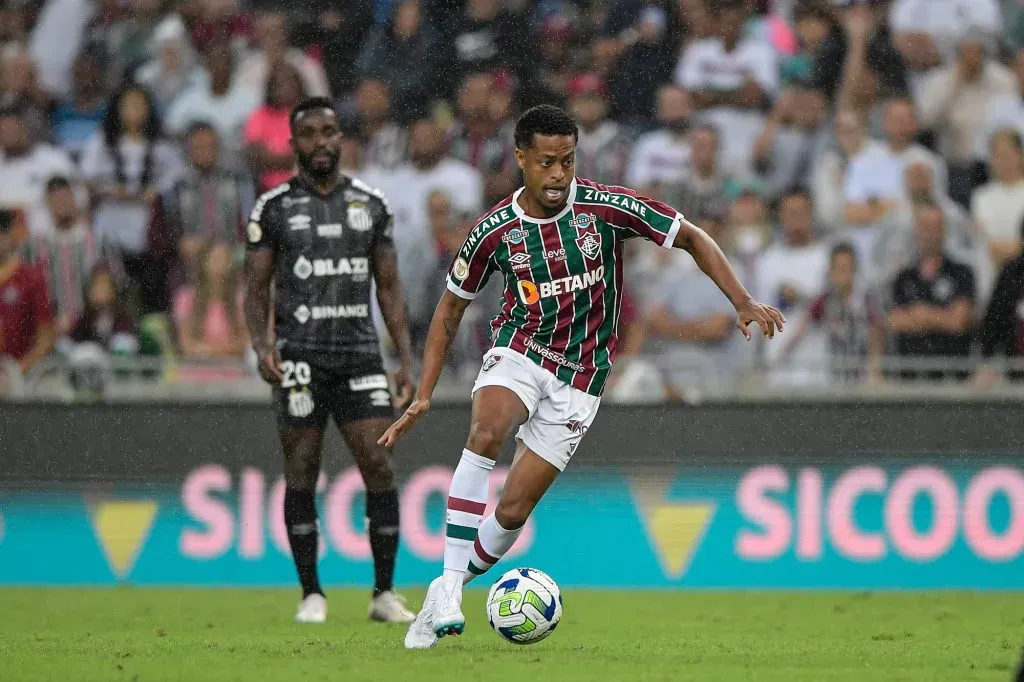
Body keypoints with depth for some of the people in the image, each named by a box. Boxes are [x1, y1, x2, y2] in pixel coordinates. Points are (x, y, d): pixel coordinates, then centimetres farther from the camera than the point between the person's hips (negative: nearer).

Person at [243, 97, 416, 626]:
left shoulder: (371, 204, 10)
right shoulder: (273, 208, 3)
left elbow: (389, 287, 13)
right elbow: (257, 288, 4)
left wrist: (406, 359, 5)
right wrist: (261, 345, -13)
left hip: (360, 351, 2)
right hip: (300, 355, -2)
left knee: (378, 466, -6)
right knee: (301, 472, -1)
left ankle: (385, 593, 1)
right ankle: (311, 595, 7)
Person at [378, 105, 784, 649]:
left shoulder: (607, 207, -13)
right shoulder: (496, 232, -8)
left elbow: (693, 239, -2)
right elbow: (451, 309, 5)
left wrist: (743, 303, -12)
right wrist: (423, 396, -2)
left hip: (579, 377, 0)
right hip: (519, 353, 0)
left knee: (513, 510, -6)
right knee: (486, 435, -33)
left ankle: (442, 603, 16)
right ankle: (448, 586, -31)